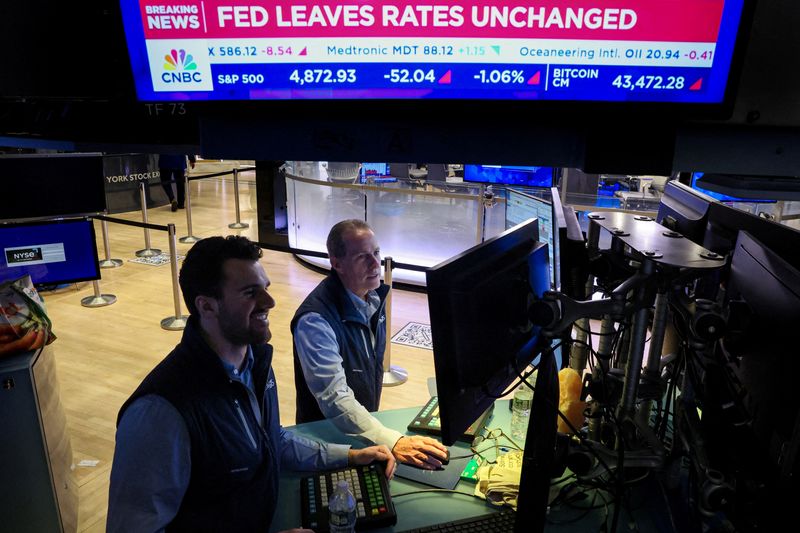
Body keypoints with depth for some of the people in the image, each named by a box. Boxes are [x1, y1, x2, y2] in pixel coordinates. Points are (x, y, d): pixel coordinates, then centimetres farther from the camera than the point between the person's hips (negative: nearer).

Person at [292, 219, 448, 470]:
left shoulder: (375, 296, -1)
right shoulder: (315, 320, -26)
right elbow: (334, 399, -31)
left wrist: (373, 417, 17)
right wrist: (393, 442, -38)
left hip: (367, 423, 7)